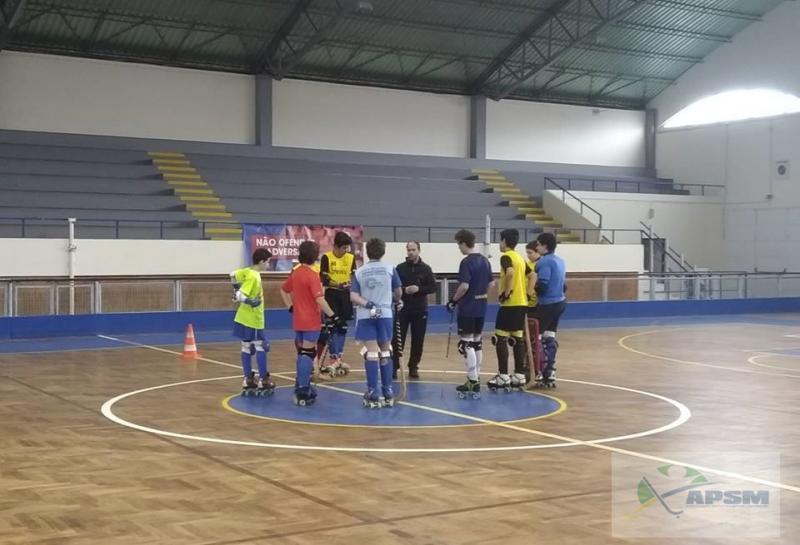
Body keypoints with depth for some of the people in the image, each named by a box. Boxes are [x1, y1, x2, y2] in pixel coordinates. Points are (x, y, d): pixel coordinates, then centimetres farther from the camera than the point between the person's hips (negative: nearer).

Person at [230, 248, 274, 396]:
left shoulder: (247, 271, 4)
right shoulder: (254, 277, -22)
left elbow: (233, 275, 19)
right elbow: (240, 296, -28)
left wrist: (237, 290, 23)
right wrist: (252, 302, -18)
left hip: (245, 318, 9)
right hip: (253, 320, -9)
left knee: (247, 348, 12)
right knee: (261, 347, 0)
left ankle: (248, 380, 17)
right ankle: (263, 381, 5)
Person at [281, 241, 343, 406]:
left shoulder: (295, 273, 7)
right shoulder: (312, 275, -17)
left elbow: (284, 290, 20)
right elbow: (319, 300, -24)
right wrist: (333, 316, -21)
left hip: (298, 322, 8)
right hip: (311, 322, -7)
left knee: (302, 353, 17)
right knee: (308, 354, -5)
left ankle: (301, 387, 25)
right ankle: (303, 392, -6)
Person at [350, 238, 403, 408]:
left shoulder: (359, 272, 3)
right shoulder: (389, 269, 1)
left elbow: (354, 297, -8)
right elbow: (398, 292, 14)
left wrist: (368, 305, -10)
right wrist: (397, 300, 34)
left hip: (365, 316, 0)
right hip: (385, 315, 0)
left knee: (371, 353, 0)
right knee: (385, 353, 10)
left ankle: (373, 395, -2)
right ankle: (388, 394, 14)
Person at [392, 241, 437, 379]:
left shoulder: (425, 269, 3)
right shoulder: (400, 268, 2)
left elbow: (433, 287, 0)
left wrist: (419, 289, -16)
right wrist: (404, 290, -16)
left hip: (420, 310, 1)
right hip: (402, 309, -1)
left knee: (418, 341, 5)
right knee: (397, 339, -3)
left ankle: (413, 367, 16)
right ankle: (394, 367, 3)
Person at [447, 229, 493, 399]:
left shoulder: (467, 262, -15)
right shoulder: (485, 261, 9)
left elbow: (464, 286, -21)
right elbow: (491, 284, 14)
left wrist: (453, 300, -8)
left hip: (467, 308, -8)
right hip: (481, 308, 8)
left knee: (466, 344, -5)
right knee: (477, 342, 14)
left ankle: (473, 382, -7)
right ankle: (476, 379, 19)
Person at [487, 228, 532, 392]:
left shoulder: (506, 257, -11)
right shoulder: (520, 258, 15)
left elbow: (510, 273, -29)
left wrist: (506, 293, -21)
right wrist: (527, 293, 13)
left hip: (510, 303, -8)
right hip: (522, 303, 8)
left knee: (500, 338, -4)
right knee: (517, 338, 11)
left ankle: (503, 377, -6)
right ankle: (520, 376, 11)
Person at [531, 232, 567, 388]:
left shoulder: (544, 262, -15)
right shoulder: (559, 261, 13)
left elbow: (542, 285, -21)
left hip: (547, 304, -9)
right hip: (560, 302, 9)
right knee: (549, 337, 13)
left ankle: (543, 375, -3)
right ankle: (550, 375, 14)